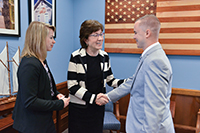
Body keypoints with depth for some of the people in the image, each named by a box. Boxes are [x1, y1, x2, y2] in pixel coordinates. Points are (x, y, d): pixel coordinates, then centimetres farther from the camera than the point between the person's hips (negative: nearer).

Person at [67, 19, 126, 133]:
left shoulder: (104, 56, 1)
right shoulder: (76, 57, -14)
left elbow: (110, 80, 6)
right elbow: (72, 86, -15)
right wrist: (93, 98, -23)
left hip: (98, 107, 4)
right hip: (79, 108, -4)